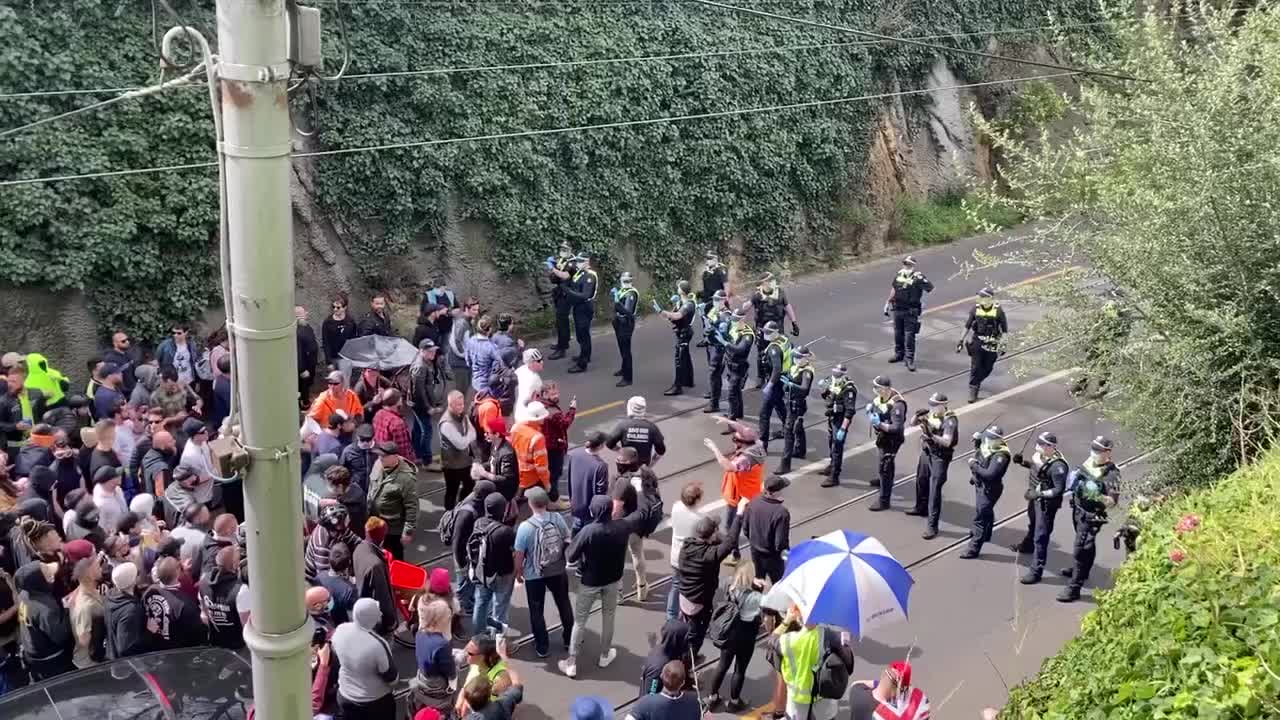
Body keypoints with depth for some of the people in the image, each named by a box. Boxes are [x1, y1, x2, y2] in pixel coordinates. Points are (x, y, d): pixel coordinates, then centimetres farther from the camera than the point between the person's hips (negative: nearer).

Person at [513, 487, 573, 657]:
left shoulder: (525, 527, -23)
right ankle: (569, 639, 37)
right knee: (564, 604, 23)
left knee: (537, 611, 15)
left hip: (534, 575, -3)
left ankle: (542, 647, 25)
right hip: (558, 571, 3)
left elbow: (519, 555, -15)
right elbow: (568, 542, 0)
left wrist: (518, 572, 3)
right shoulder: (557, 518, -13)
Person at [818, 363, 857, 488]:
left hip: (840, 421, -8)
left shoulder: (848, 390, -23)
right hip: (832, 418, 8)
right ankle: (832, 466, 45)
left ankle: (834, 477, 1)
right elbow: (826, 397, 18)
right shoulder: (833, 383, 1)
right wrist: (825, 388, -5)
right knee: (831, 443, 24)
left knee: (837, 448, -4)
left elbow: (850, 412, -26)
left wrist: (843, 429, -30)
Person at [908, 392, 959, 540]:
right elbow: (913, 423, 5)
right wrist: (918, 416, -17)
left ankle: (932, 526, -7)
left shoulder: (950, 420, -22)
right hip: (926, 452, 8)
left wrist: (931, 435, -44)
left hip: (940, 457, -8)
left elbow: (947, 442, -30)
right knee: (921, 481, 25)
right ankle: (921, 508, 50)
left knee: (934, 490, -9)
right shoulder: (930, 413, -2)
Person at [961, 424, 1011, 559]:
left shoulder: (1000, 456, -29)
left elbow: (990, 474, -37)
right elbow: (978, 455, 18)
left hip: (989, 490, -9)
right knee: (986, 512, 30)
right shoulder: (987, 446, -3)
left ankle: (973, 549, 1)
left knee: (980, 517, -4)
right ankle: (985, 534, 53)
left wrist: (974, 465, -28)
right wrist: (977, 442, -1)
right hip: (980, 485, 10)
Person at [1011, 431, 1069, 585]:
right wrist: (1022, 461, -6)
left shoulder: (1058, 466, -32)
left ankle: (1036, 571, 4)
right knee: (1032, 524, 35)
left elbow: (1059, 490, -29)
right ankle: (1027, 545, 62)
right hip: (1035, 497, 9)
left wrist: (1037, 494, -30)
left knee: (1041, 537, -3)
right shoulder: (1040, 454, -9)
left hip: (1046, 503, -9)